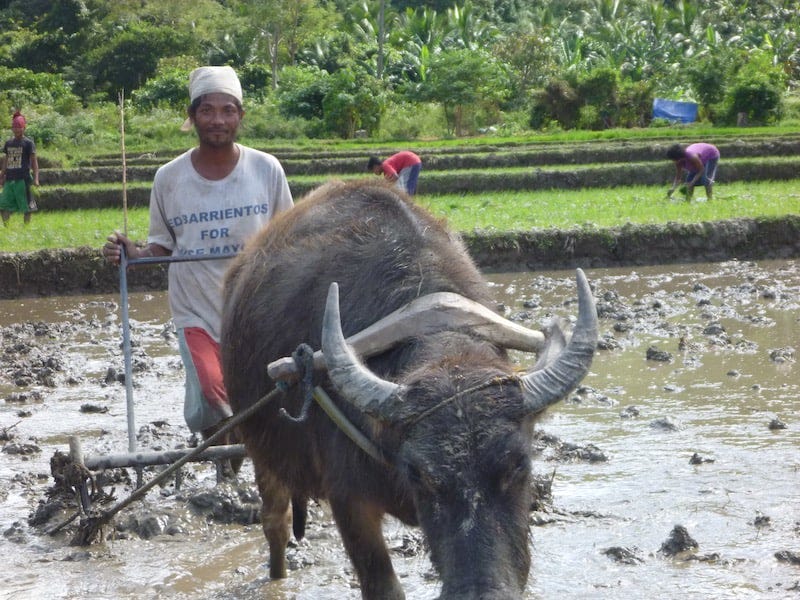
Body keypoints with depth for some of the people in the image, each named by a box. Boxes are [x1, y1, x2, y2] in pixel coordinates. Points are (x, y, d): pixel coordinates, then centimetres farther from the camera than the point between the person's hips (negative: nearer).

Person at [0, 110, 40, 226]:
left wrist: (36, 178, -10)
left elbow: (34, 161, -3)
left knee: (26, 207, -1)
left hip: (23, 179, -5)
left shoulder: (28, 143, -2)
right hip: (9, 179, 5)